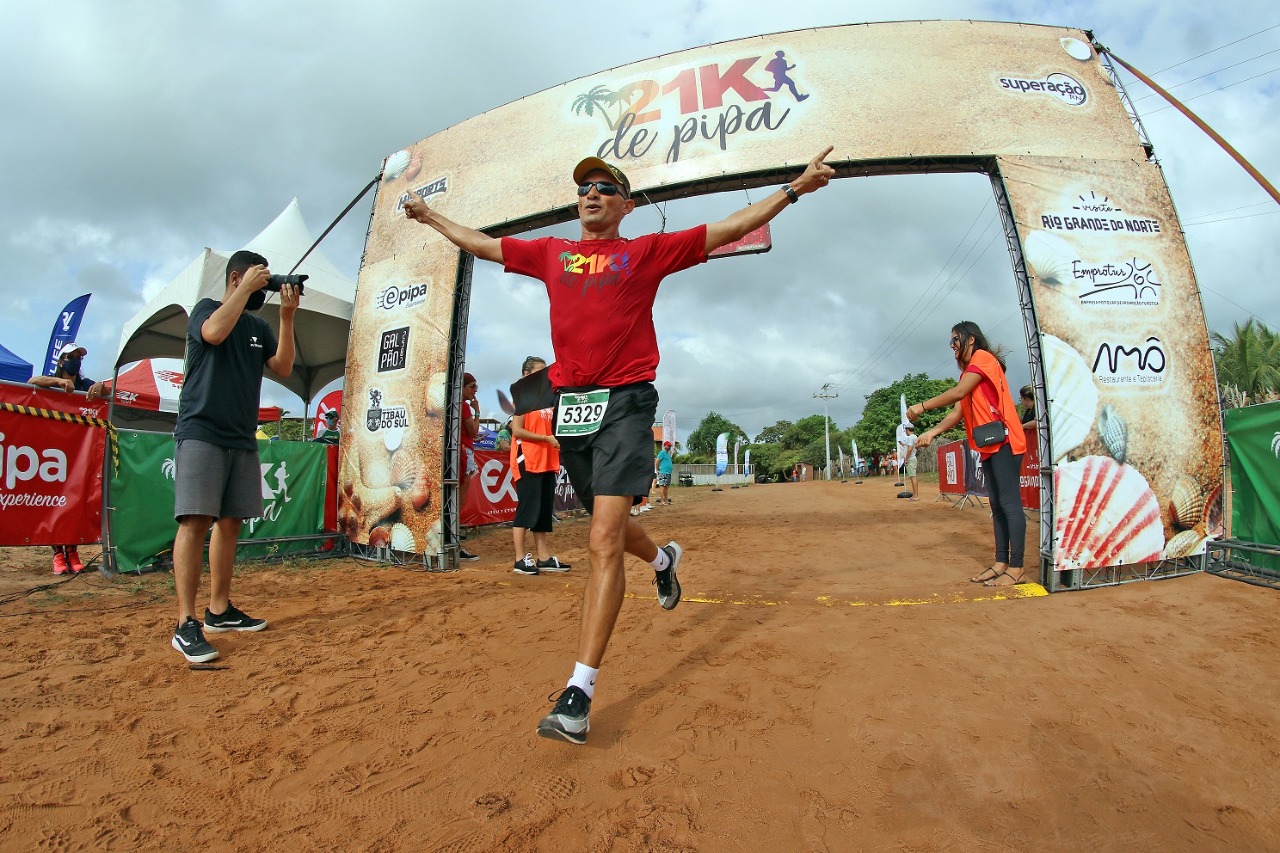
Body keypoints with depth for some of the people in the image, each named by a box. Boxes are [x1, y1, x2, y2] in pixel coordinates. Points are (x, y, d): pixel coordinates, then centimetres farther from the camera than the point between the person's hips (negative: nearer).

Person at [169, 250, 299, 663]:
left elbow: (283, 368, 5)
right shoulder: (206, 308, 4)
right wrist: (247, 288, -9)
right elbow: (214, 332, -19)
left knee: (230, 521, 7)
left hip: (242, 439, 6)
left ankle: (220, 610, 15)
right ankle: (186, 624, -10)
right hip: (201, 431, -6)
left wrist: (287, 316, -2)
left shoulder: (259, 327, 18)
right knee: (196, 520, -12)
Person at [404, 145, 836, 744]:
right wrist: (433, 217, 41)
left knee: (604, 542, -14)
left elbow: (731, 228, 8)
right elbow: (481, 244, 31)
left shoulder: (648, 251, 8)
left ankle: (579, 693, -11)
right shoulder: (550, 253, 18)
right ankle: (663, 560, 51)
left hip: (625, 402, -5)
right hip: (569, 406, 5)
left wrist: (794, 188, 5)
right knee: (608, 527, 17)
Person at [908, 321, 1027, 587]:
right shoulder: (969, 372, 21)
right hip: (988, 446, 10)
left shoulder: (983, 357, -5)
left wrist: (923, 406, -13)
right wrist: (932, 432, 4)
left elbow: (958, 392, -18)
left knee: (1009, 503, -9)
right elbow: (958, 412, 15)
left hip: (1004, 441, -10)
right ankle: (1001, 563, 14)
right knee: (997, 505, 9)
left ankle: (1016, 569, -6)